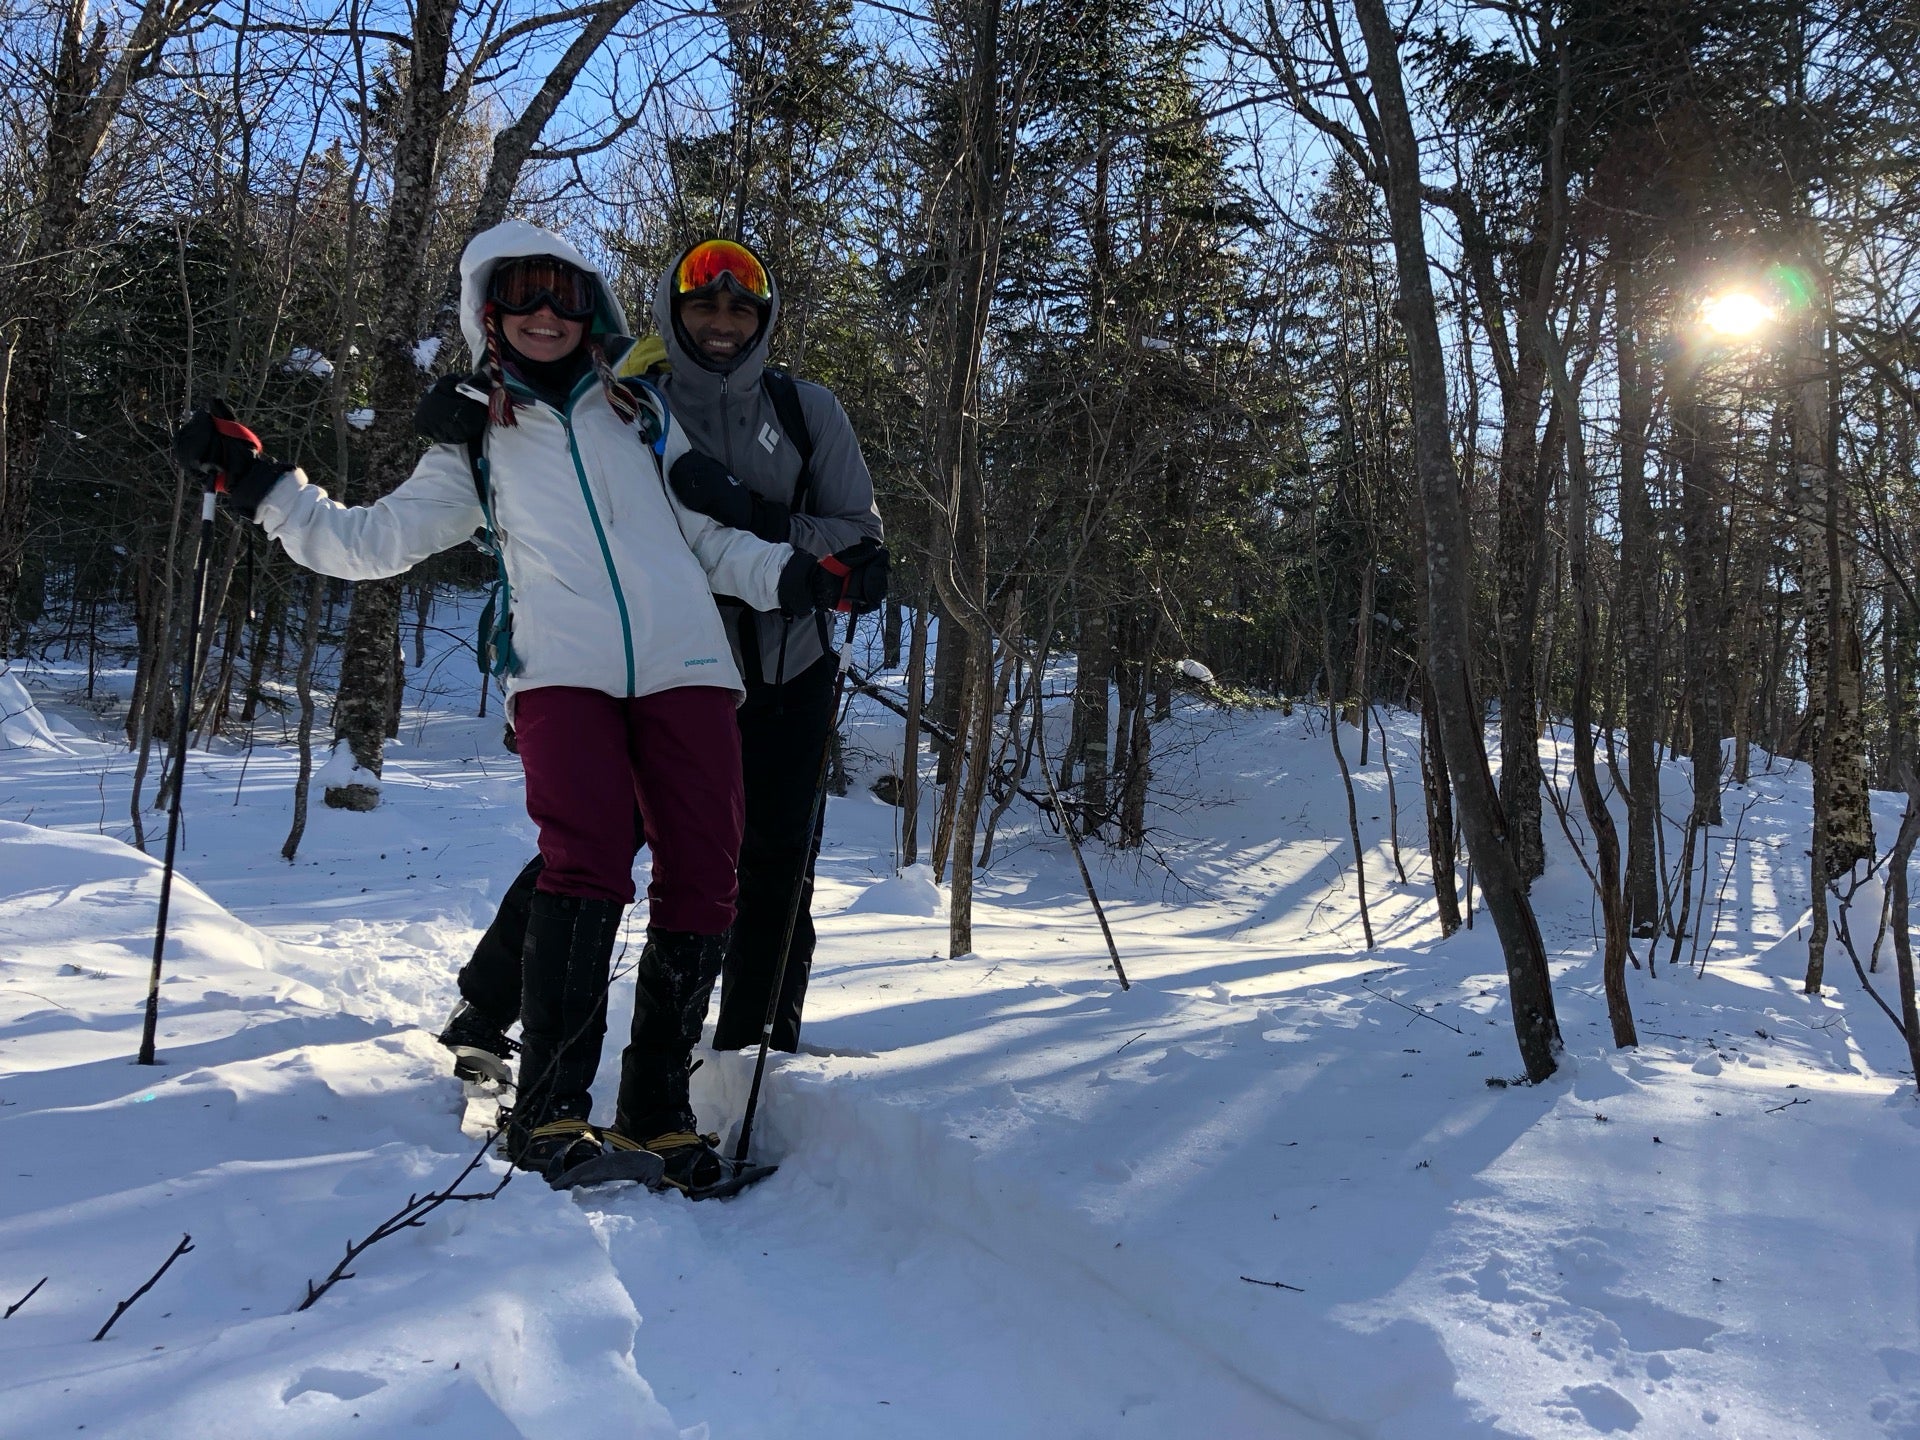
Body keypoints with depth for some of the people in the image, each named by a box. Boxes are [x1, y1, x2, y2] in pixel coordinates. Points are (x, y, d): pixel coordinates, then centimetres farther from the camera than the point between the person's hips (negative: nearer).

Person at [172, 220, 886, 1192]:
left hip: (684, 665, 1)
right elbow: (369, 540, 23)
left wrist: (800, 578, 8)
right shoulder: (476, 446, 24)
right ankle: (550, 1108, -12)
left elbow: (710, 537, 22)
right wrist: (259, 483, 16)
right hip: (563, 672, -1)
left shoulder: (643, 410, 24)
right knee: (586, 863, -23)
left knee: (702, 882, -9)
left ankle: (657, 1110, 3)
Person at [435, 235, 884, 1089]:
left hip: (787, 679, 2)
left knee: (775, 875, 6)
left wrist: (760, 526, -19)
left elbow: (862, 538, -2)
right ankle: (481, 1014, 23)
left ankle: (753, 1056, 22)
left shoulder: (807, 410, 2)